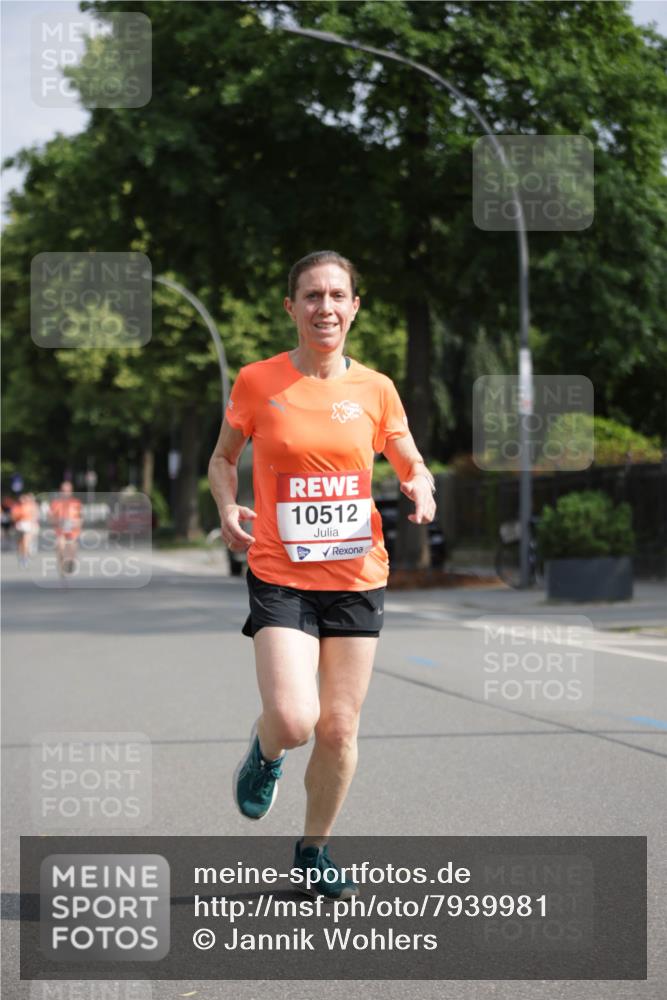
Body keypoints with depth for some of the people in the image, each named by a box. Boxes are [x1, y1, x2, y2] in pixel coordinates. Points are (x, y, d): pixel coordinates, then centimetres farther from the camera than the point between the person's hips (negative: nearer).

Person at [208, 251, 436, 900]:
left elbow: (412, 464, 14)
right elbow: (223, 458, 12)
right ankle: (265, 750, 19)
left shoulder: (375, 389, 3)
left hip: (357, 577, 2)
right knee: (293, 719, -18)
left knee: (339, 730, 5)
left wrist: (421, 489, -9)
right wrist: (227, 508, -8)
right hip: (280, 577, -2)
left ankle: (315, 849, 27)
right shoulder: (257, 382, -2)